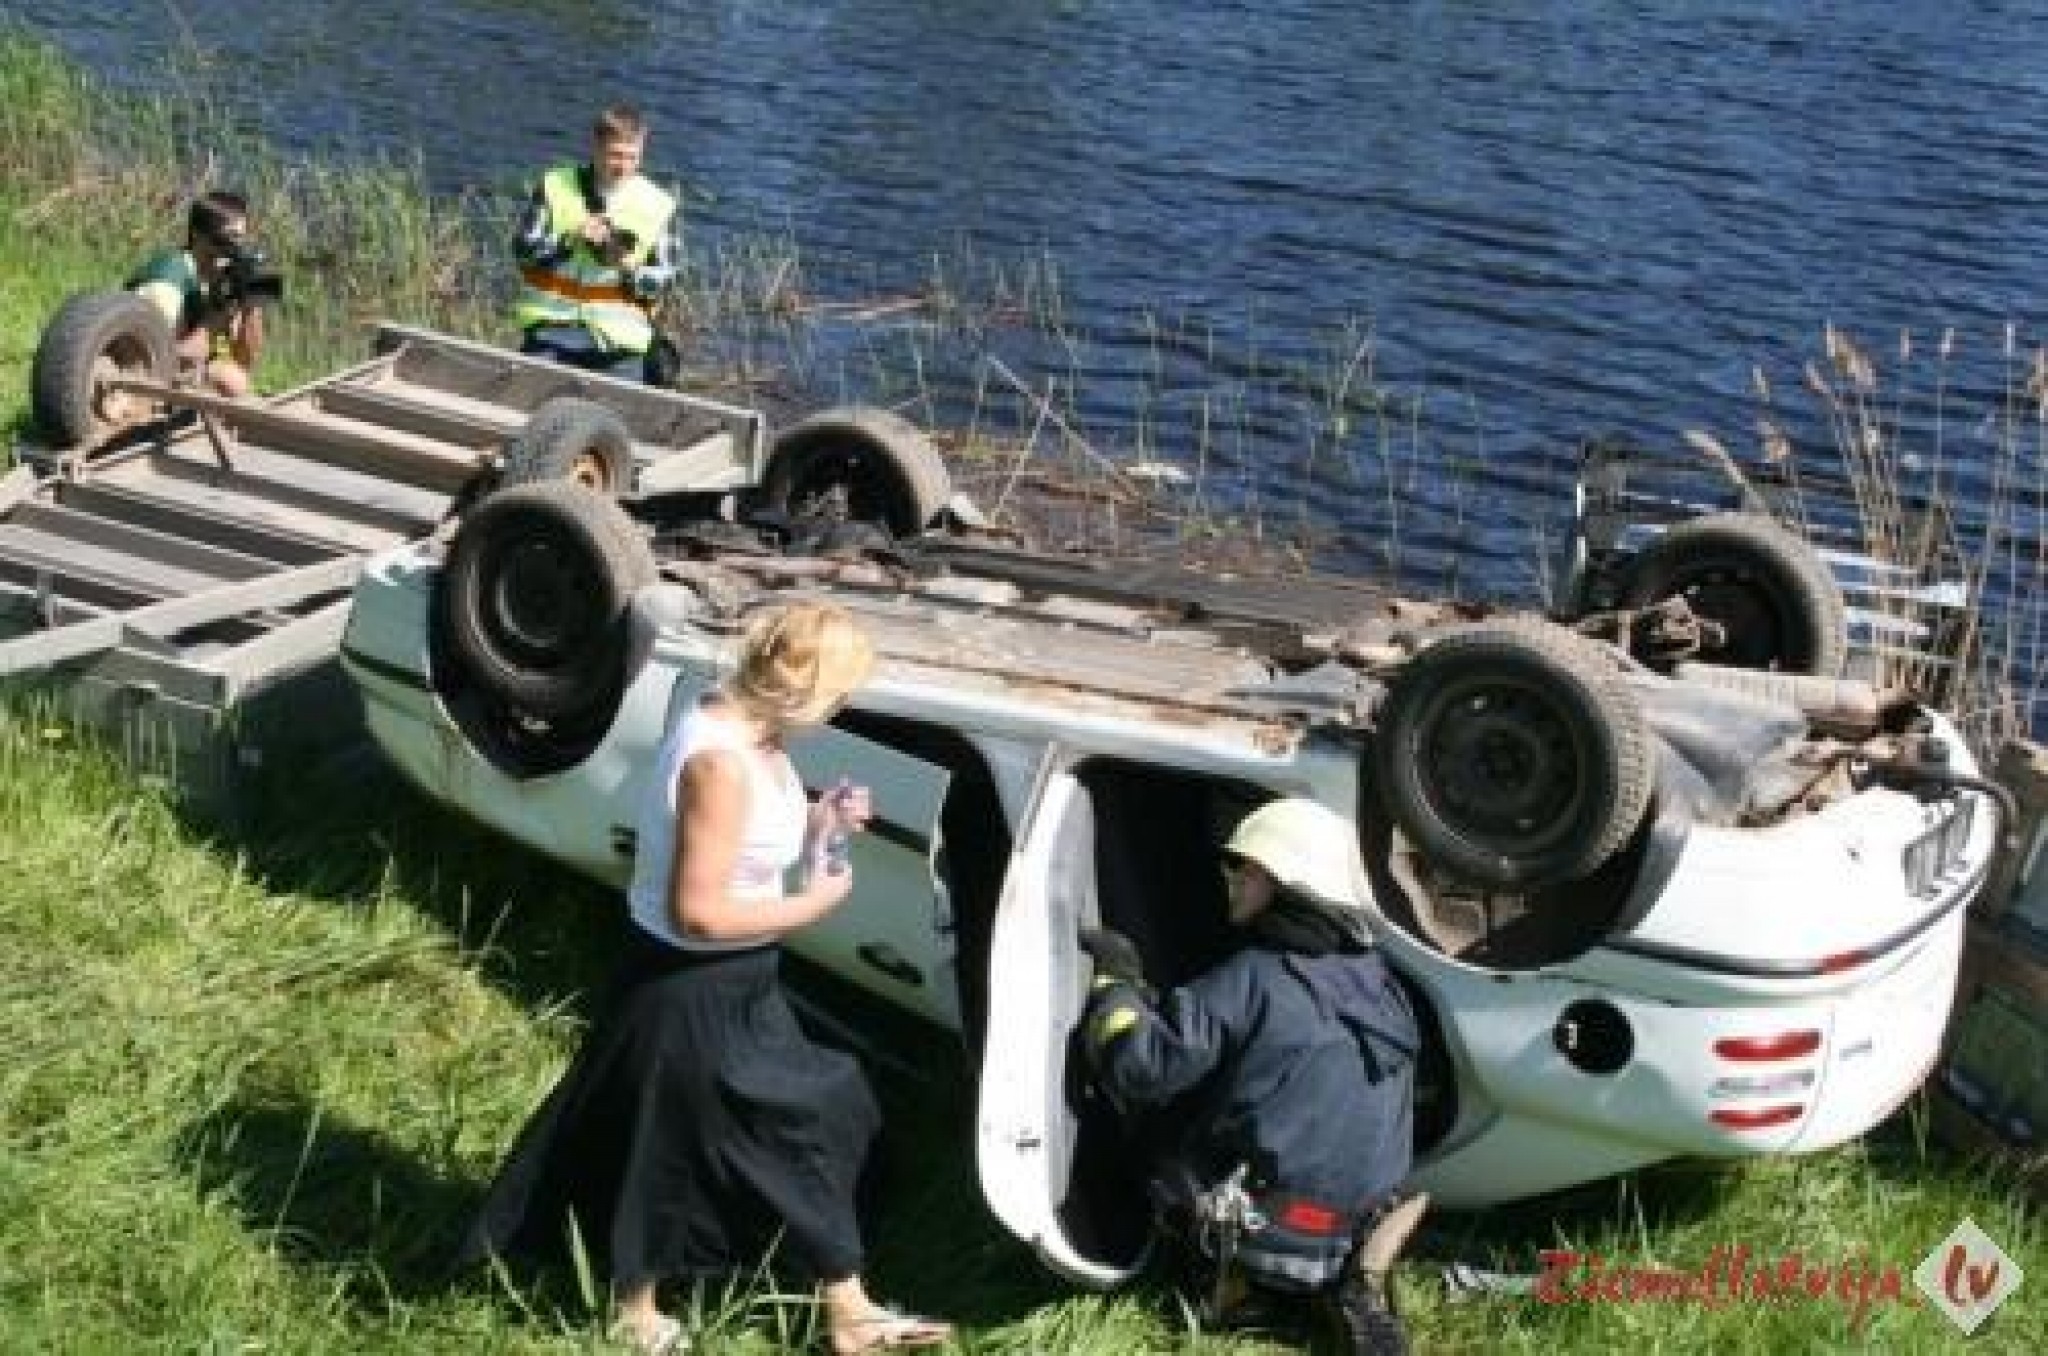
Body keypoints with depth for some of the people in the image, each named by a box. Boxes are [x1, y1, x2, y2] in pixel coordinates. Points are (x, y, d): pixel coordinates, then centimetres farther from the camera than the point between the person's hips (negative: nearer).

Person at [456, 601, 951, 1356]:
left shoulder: (750, 730, -1)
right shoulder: (721, 761, -31)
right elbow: (698, 911, -30)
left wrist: (816, 825, -1)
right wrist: (812, 905, -20)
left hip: (733, 981, 10)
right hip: (686, 987, -10)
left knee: (804, 1126, 17)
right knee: (658, 1147, 12)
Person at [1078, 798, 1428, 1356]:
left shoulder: (1252, 978, -12)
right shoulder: (1378, 980, 8)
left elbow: (1142, 1065, -17)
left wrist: (1117, 979, -1)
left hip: (1277, 1233, -5)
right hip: (1364, 1217, 5)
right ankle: (1347, 1278, 5)